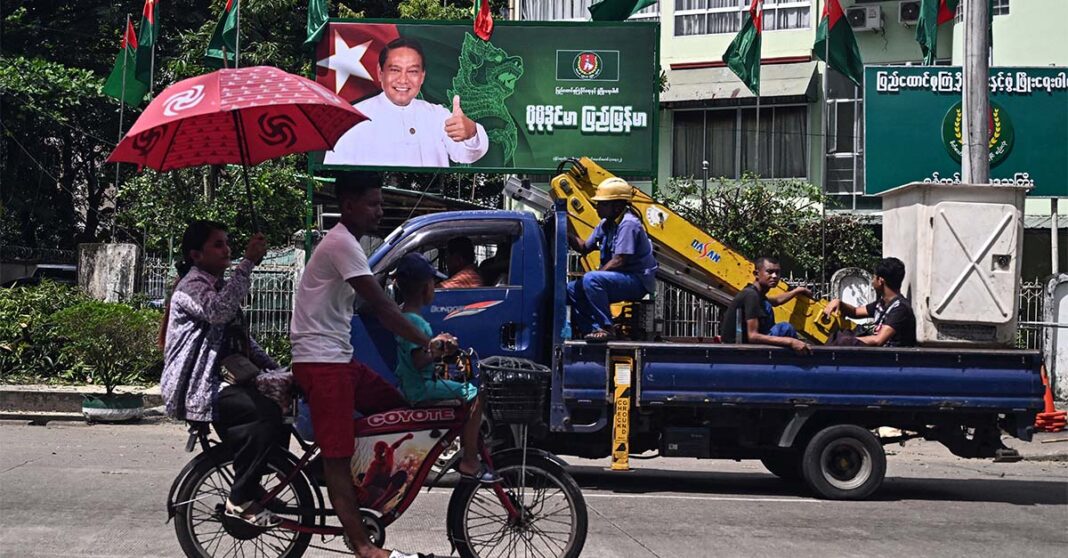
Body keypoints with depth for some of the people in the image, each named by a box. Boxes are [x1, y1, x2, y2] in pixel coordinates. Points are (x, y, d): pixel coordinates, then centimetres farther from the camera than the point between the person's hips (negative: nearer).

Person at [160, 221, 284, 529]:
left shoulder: (217, 286, 21)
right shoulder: (192, 286, -9)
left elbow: (243, 340, 25)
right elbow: (218, 310, -33)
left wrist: (277, 370, 12)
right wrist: (248, 262, -33)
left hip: (220, 379, 10)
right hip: (195, 388, -10)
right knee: (267, 413, -28)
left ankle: (248, 486, 8)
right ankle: (241, 500, -20)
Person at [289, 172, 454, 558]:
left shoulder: (345, 243, 17)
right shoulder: (342, 244, -16)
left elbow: (371, 309, 18)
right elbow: (380, 306, -21)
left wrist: (420, 344, 10)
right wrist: (426, 343, -19)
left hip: (339, 357, 10)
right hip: (320, 362, -10)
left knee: (398, 410, 10)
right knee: (338, 454, -9)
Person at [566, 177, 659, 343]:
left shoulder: (628, 224, -18)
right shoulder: (605, 224, 12)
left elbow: (619, 261, -23)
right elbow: (584, 248, 17)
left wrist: (595, 275, -17)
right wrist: (568, 234, 1)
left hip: (637, 281, -10)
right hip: (620, 280, 10)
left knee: (591, 279, -31)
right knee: (572, 289, 5)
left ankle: (606, 328, -27)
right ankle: (594, 330, -2)